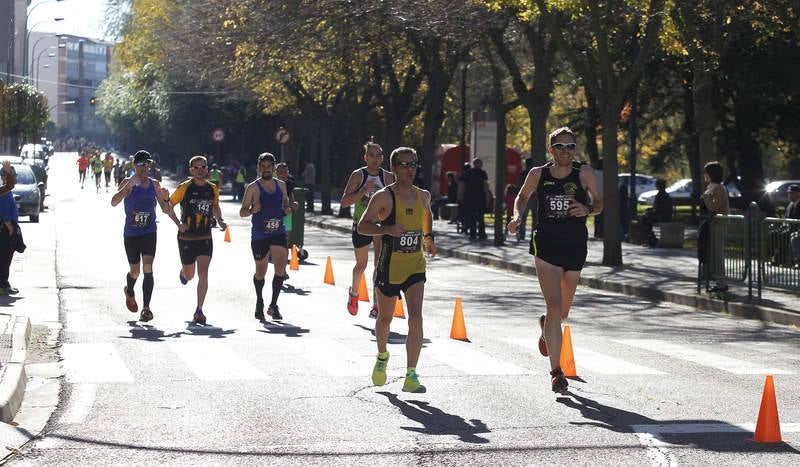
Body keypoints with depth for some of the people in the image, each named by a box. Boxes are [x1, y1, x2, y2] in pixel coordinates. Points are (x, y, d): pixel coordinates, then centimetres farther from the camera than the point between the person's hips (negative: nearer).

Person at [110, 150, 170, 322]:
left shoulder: (154, 185, 4)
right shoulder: (128, 183, -5)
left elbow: (165, 210, 10)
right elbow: (114, 202, -19)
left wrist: (165, 199, -12)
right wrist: (127, 188, -33)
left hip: (149, 232, 1)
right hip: (131, 234, -1)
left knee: (148, 269, -12)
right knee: (135, 271, 10)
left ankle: (146, 308, -11)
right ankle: (129, 292, 43)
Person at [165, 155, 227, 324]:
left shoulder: (213, 189, 3)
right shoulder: (184, 188, -8)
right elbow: (169, 206, -2)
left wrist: (219, 220, 3)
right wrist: (178, 223, -14)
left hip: (205, 238, 1)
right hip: (186, 237, -1)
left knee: (203, 274, -13)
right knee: (189, 275, 13)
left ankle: (199, 311, -9)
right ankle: (183, 273, 53)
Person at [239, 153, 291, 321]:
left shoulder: (281, 185, 7)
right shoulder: (253, 188, -7)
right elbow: (242, 212, -5)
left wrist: (287, 209, 0)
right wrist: (252, 210, -26)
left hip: (278, 233, 3)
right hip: (259, 236, -3)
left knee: (281, 268, -13)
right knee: (260, 272, 9)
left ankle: (273, 305, -3)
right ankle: (259, 303, 33)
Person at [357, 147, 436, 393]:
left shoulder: (423, 196, 6)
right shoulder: (384, 197, -10)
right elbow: (362, 226, -13)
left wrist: (428, 237, 20)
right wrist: (386, 228, -28)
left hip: (415, 267, 3)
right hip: (389, 267, -3)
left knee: (416, 317, -15)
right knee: (385, 318, 15)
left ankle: (411, 376, -16)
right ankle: (382, 356, 46)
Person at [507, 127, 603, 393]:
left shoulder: (584, 173, -2)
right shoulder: (538, 175, 0)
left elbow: (599, 203, 8)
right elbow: (522, 196, 18)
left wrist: (587, 210, -14)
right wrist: (517, 216, -1)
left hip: (575, 247, 2)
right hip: (546, 245, -2)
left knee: (563, 312, 16)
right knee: (554, 308, -14)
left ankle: (546, 327, 54)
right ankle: (556, 372, -11)